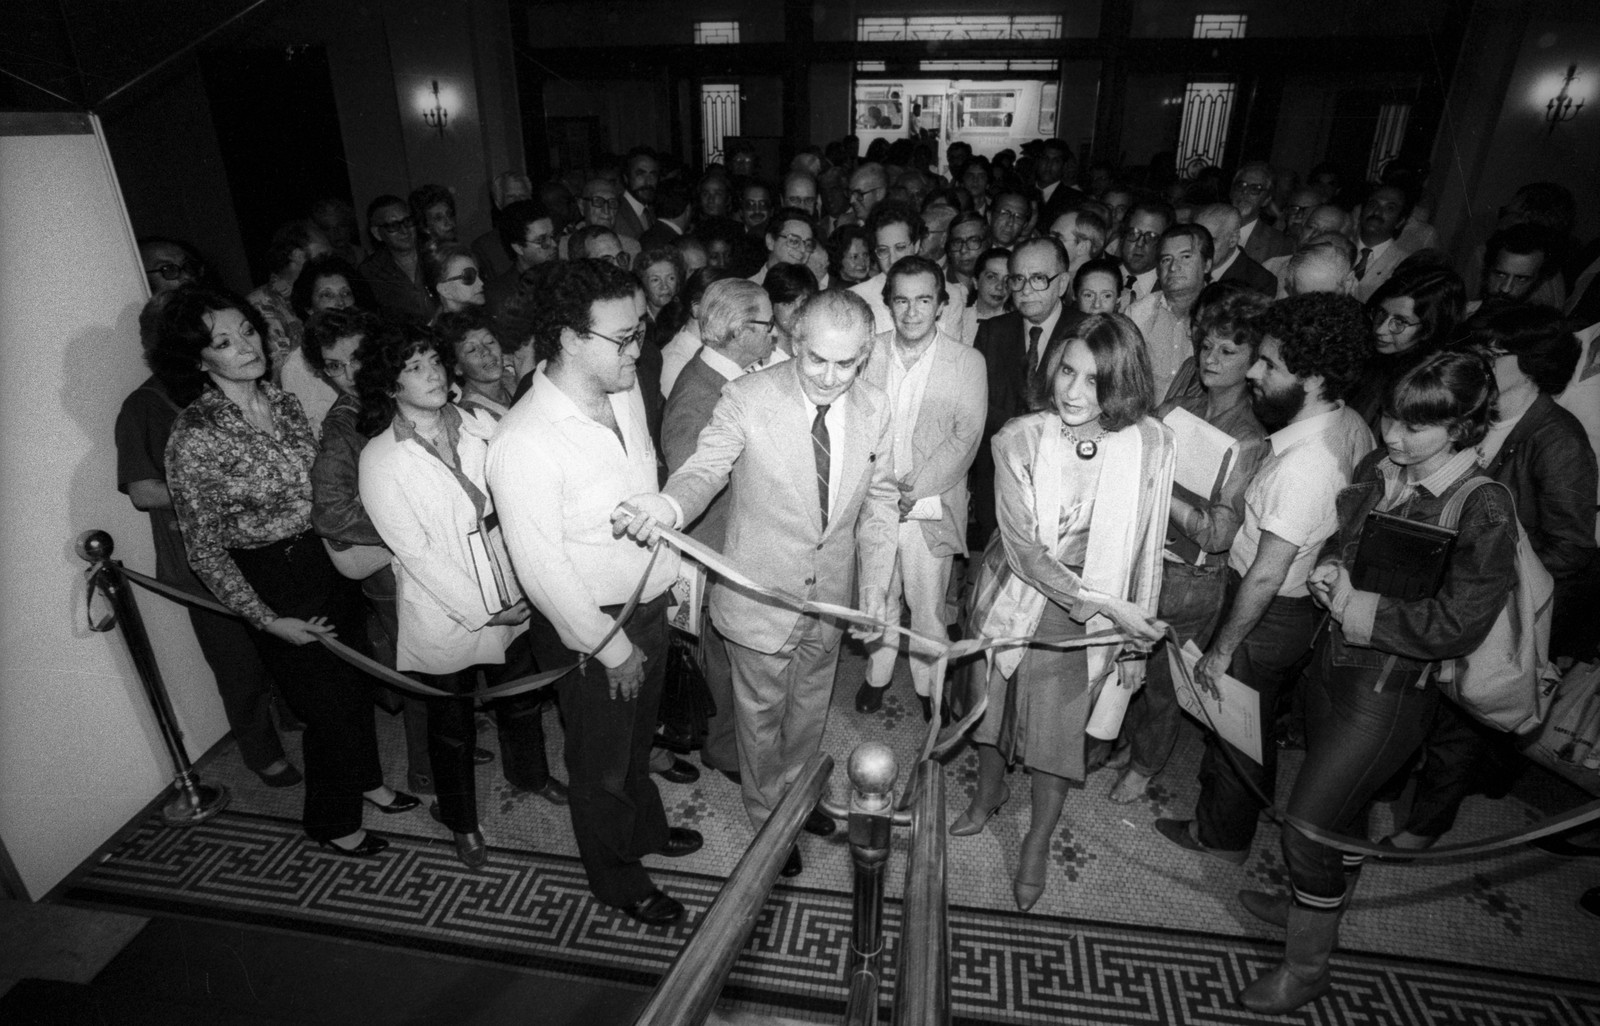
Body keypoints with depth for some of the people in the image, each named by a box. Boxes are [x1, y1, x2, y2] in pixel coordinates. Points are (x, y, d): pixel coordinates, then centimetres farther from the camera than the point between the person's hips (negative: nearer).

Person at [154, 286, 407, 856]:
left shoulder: (282, 401, 1)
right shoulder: (195, 438, -19)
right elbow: (204, 549, -14)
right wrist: (267, 620, -13)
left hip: (330, 562, 6)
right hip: (274, 583, -6)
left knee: (356, 683, 21)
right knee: (328, 706, 8)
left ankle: (365, 779, 47)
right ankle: (331, 822, 33)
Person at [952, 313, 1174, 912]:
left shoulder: (1151, 445, -15)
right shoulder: (1018, 439, -18)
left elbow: (1145, 550, -5)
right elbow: (1023, 548, -20)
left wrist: (1135, 636, 1)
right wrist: (1106, 604, -26)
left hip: (1089, 619, 0)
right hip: (1013, 599, 1)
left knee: (1059, 730, 11)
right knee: (994, 704, 20)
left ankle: (1038, 841, 38)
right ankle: (989, 794, 51)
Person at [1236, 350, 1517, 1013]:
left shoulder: (1484, 512, -20)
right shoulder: (1377, 469, 0)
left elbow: (1455, 626, -22)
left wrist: (1356, 607, -17)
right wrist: (1329, 567, -5)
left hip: (1392, 691, -7)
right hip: (1334, 660, 7)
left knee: (1305, 826, -1)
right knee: (1341, 804, 26)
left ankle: (1307, 968, 22)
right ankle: (1317, 904, 49)